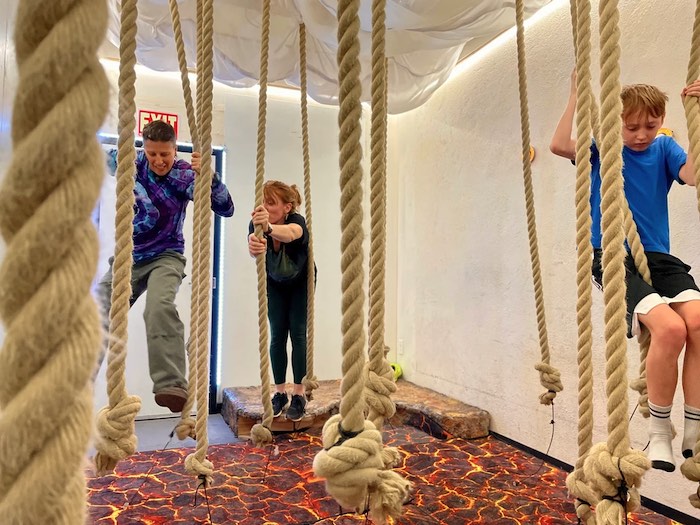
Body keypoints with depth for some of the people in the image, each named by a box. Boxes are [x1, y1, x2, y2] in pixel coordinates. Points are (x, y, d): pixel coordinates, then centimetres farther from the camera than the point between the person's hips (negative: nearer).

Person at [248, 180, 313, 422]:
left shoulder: (297, 221, -37)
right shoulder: (257, 222, -28)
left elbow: (291, 233, -61)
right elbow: (253, 241, -50)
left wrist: (269, 228, -83)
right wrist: (253, 245, -75)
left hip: (300, 283, -2)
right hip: (275, 284, 2)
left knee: (298, 333, -8)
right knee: (277, 335, -1)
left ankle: (299, 395, 2)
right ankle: (280, 394, 10)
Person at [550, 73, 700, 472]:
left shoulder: (664, 148, 12)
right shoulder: (603, 147, 5)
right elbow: (559, 145, -16)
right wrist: (577, 94, -9)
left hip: (657, 256, 4)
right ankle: (659, 433, -4)